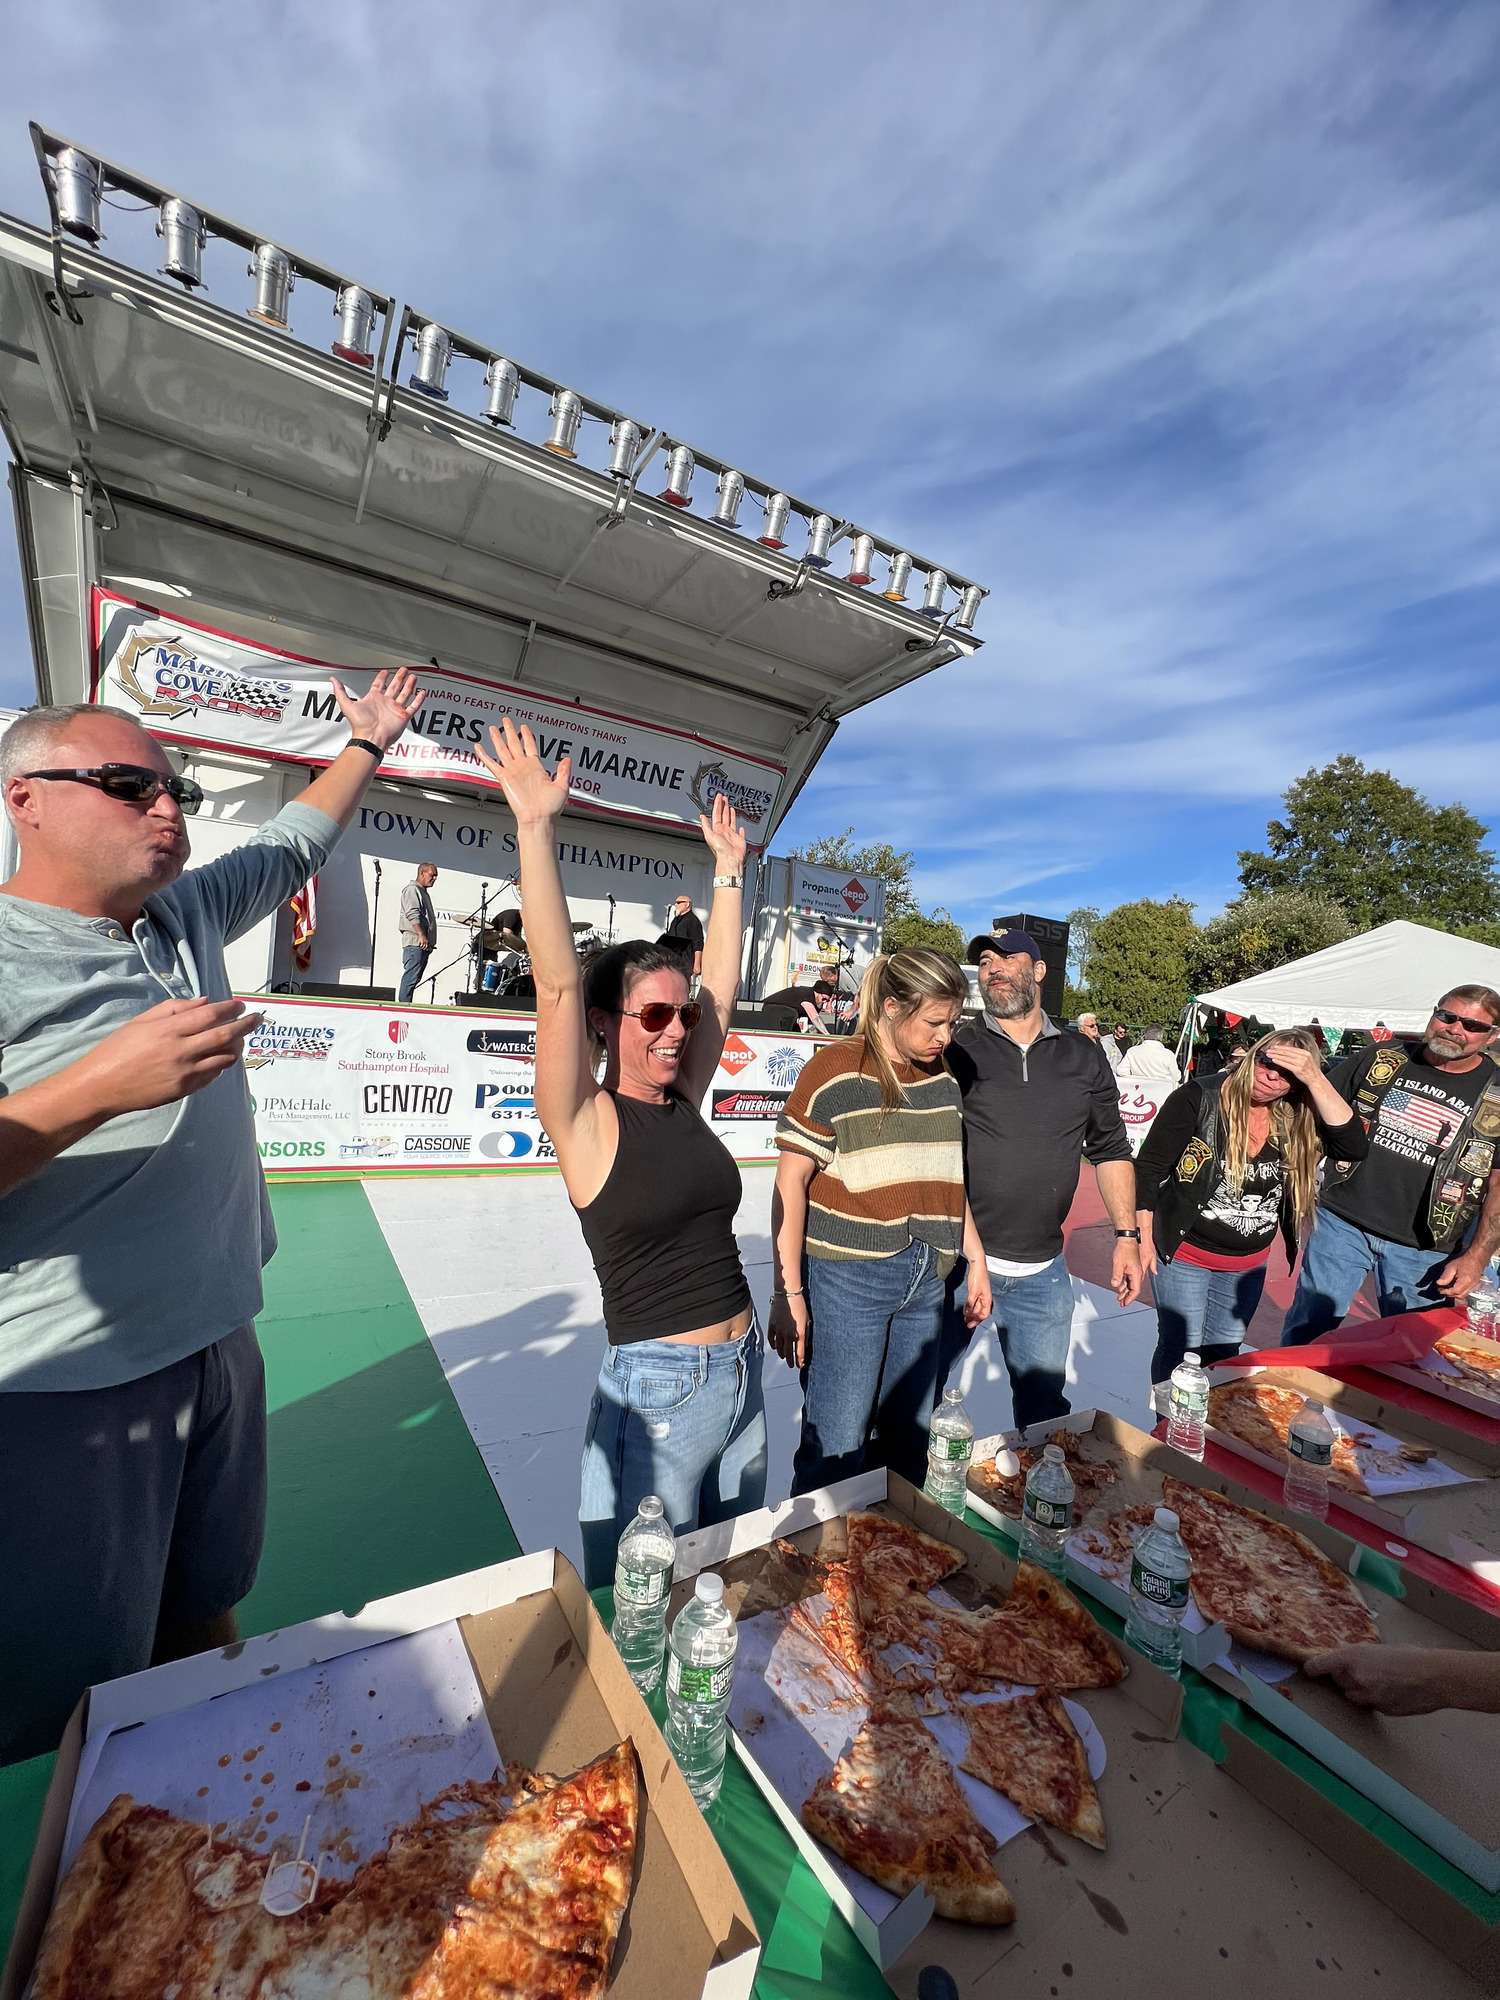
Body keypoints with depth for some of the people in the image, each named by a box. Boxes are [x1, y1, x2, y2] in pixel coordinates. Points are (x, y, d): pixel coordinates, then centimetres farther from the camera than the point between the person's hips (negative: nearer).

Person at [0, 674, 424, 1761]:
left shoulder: (189, 913, 6)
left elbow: (294, 843, 20)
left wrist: (367, 742, 25)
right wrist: (103, 1084, -30)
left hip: (218, 1341, 7)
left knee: (203, 1622, 25)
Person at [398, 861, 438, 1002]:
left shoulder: (424, 892, 26)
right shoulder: (412, 889, -4)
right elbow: (412, 914, -17)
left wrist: (429, 942, 24)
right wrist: (421, 935, -25)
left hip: (424, 944, 10)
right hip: (415, 943, -10)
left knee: (414, 979, 9)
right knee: (411, 978, -13)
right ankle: (404, 1007, -14)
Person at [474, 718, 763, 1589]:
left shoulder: (684, 1101, 1)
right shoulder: (587, 1123, -14)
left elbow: (723, 987, 4)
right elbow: (559, 984, -26)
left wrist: (730, 869, 8)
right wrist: (537, 830, -29)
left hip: (745, 1370, 6)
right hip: (656, 1391, -6)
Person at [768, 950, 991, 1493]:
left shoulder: (942, 1079, 7)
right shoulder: (835, 1070, -12)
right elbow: (790, 1185, -11)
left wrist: (976, 1259, 15)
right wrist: (788, 1292, -12)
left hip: (924, 1283, 6)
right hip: (846, 1281, -6)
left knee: (908, 1446, 18)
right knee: (836, 1451, 3)